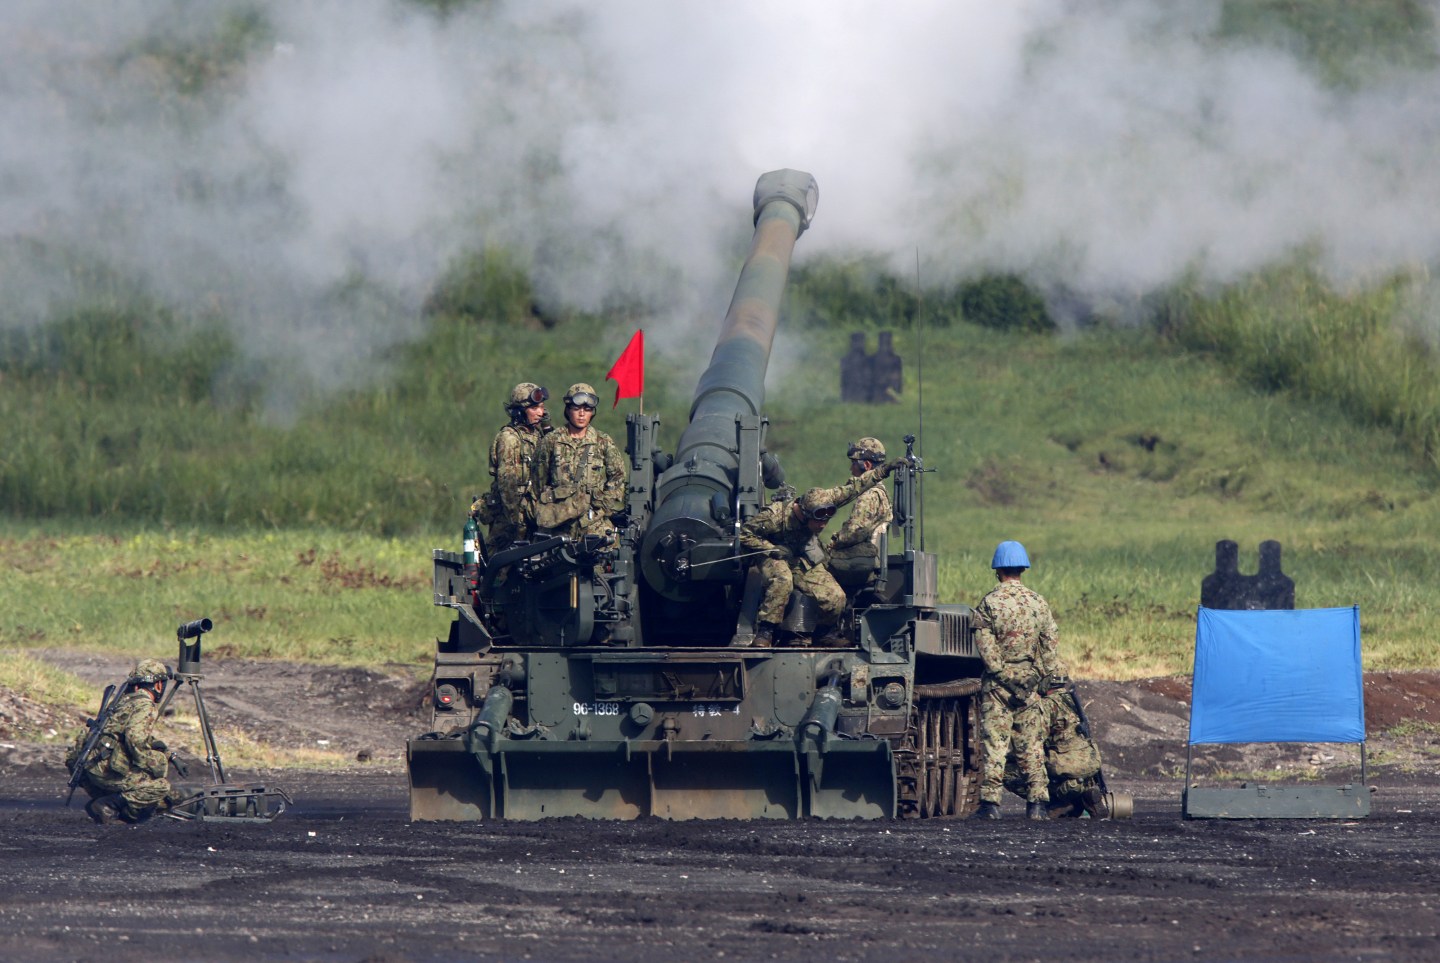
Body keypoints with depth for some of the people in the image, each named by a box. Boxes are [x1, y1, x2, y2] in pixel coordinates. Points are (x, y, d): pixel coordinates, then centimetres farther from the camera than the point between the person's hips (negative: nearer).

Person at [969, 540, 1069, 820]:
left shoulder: (989, 603, -6)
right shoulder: (1039, 603, 3)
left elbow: (985, 647, -12)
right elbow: (1050, 650, 5)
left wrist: (1002, 673, -6)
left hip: (997, 683, -3)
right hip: (1031, 683, 3)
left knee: (994, 745, -1)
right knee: (1031, 745, 8)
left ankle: (990, 802, -5)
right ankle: (1037, 803, 6)